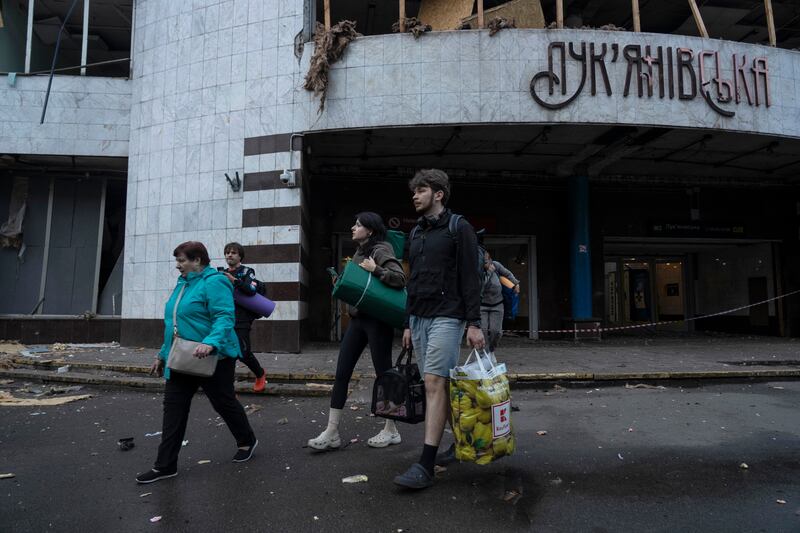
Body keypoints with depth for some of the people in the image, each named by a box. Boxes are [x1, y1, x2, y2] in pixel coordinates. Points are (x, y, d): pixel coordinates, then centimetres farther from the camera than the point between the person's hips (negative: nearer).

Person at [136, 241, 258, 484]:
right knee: (173, 409, 6)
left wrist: (210, 342, -43)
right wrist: (163, 354, 19)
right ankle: (166, 465, 14)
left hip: (212, 359, -8)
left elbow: (224, 318, -27)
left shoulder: (214, 282, -16)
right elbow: (174, 324, 20)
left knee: (224, 403, 7)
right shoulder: (183, 283, 13)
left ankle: (247, 441, 31)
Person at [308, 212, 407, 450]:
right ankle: (332, 432, 10)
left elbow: (400, 278, -20)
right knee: (341, 373, 4)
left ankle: (391, 430, 18)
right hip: (358, 317, 8)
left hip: (377, 319, -8)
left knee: (384, 373, 3)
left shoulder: (381, 249, -9)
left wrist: (374, 269, -23)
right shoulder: (359, 252, 15)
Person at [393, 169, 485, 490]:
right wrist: (409, 323, 19)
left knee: (435, 384, -12)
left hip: (446, 317, -7)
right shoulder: (416, 232, 19)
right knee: (434, 385, 7)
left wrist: (474, 324, -13)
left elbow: (471, 279, -8)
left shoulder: (459, 228, -2)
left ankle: (425, 466, -11)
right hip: (419, 318, 7)